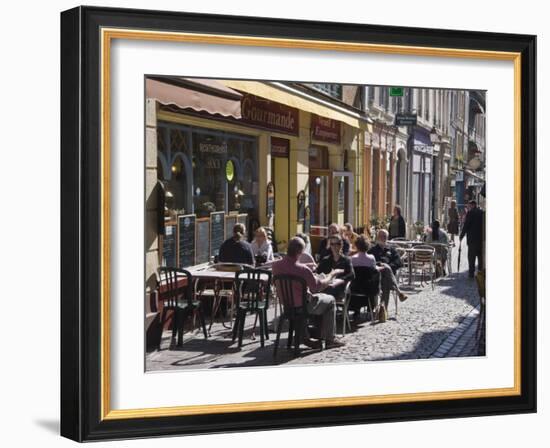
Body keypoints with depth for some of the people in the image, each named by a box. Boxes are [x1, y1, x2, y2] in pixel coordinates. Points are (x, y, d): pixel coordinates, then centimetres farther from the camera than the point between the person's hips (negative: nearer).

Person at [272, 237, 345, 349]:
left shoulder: (276, 265, -12)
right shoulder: (302, 269, -30)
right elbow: (318, 286, -18)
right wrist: (331, 275, 0)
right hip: (303, 305, -6)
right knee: (330, 300, 20)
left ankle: (305, 335, 31)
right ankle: (329, 339, 23)